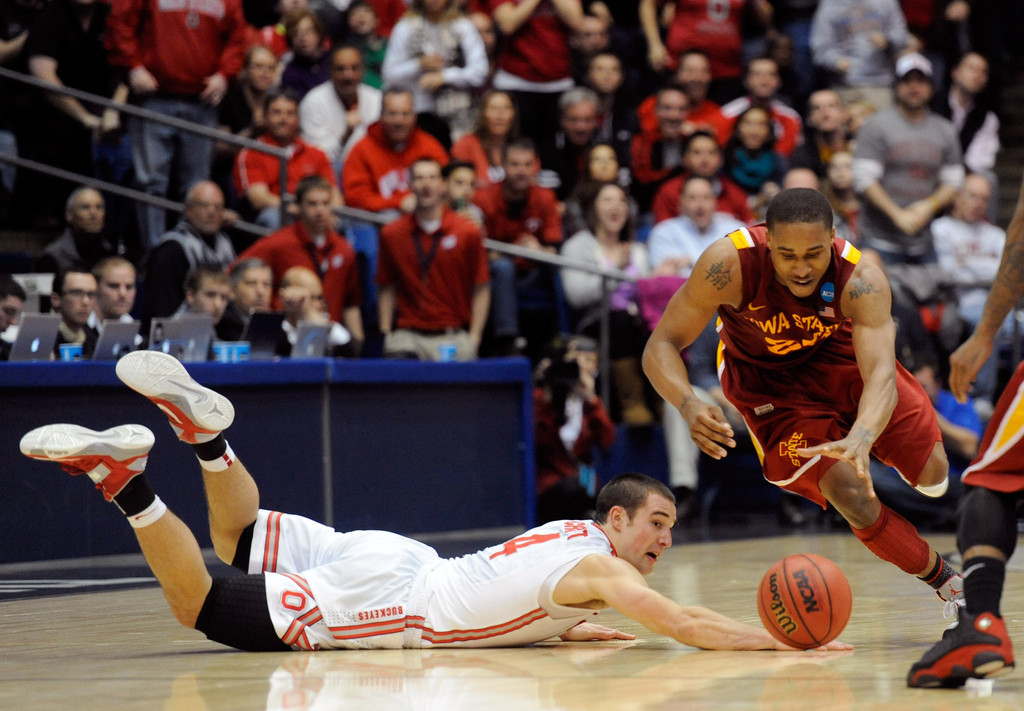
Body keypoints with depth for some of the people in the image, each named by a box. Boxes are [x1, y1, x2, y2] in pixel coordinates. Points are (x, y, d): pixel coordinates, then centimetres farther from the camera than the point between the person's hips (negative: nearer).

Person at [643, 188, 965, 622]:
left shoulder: (860, 280, -34)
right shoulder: (730, 264, -36)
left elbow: (880, 373, -44)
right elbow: (661, 346, -29)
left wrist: (861, 438, -65)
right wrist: (689, 406, -50)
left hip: (838, 355, 2)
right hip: (767, 381, -2)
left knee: (933, 476, 0)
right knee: (851, 496, -17)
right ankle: (947, 583, 9)